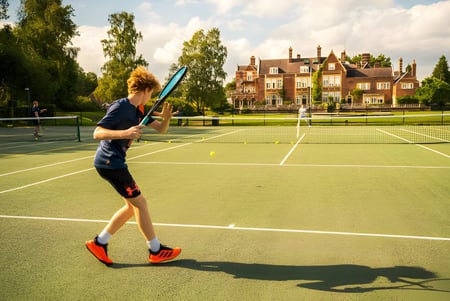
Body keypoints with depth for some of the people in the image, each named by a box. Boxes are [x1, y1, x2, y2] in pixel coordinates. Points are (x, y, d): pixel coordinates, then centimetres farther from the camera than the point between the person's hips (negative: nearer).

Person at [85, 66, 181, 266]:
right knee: (139, 202, -3)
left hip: (113, 162, 10)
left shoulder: (137, 111, 10)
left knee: (132, 205, 13)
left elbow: (161, 129, 11)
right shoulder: (120, 108, -17)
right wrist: (125, 133, -37)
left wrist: (166, 118, -11)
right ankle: (156, 251, 9)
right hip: (109, 162, -10)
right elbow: (97, 133, -24)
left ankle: (99, 243, 19)